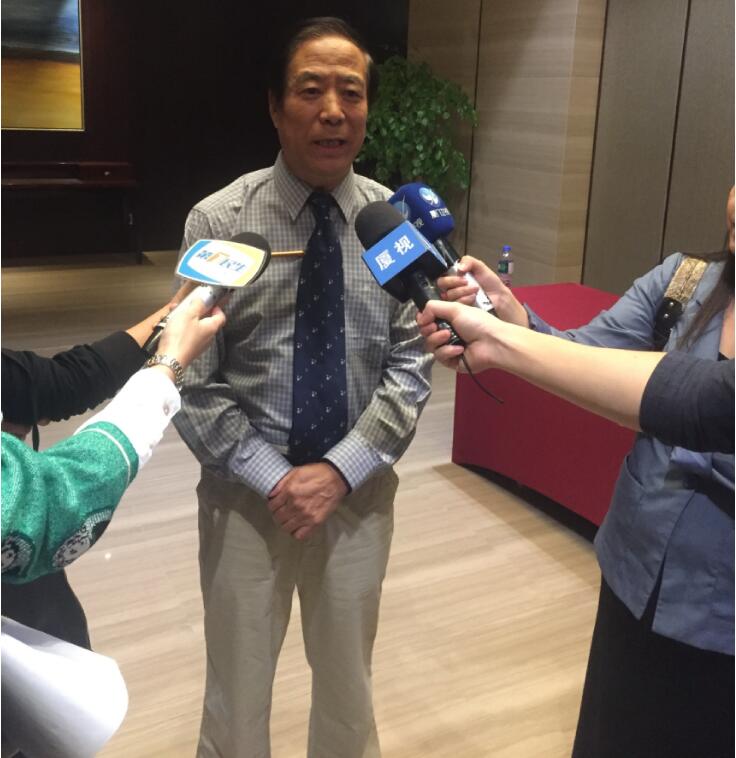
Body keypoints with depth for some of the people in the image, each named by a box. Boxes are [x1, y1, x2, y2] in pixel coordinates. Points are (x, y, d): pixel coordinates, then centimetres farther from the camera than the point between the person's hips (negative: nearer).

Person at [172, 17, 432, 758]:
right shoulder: (218, 221, -10)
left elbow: (411, 363, -4)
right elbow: (191, 380, -9)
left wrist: (341, 469, -14)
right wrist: (271, 478, -14)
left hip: (359, 489, 2)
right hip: (248, 490, -2)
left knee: (347, 680, 22)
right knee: (237, 685, 16)